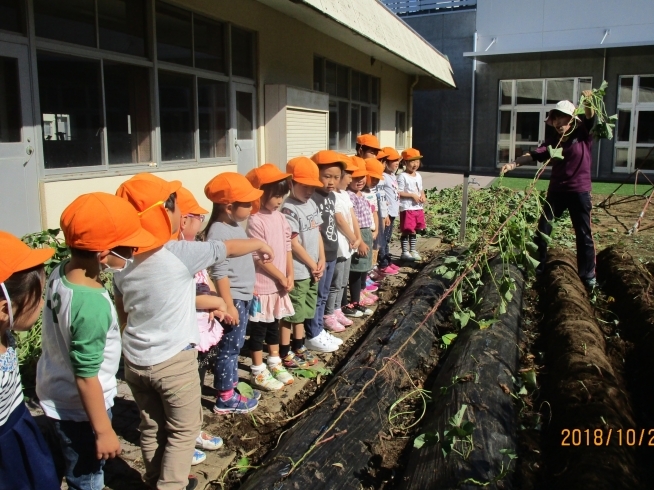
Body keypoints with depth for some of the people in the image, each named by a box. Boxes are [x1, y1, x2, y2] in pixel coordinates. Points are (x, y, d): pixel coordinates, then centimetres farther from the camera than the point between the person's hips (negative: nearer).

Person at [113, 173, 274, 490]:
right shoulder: (180, 253, -19)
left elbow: (122, 315, 9)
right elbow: (229, 248, -6)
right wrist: (260, 244, 13)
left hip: (135, 360, 6)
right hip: (174, 360, -6)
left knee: (151, 427, 22)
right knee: (184, 429, 13)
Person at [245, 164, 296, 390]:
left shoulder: (280, 218, 5)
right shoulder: (255, 222, -19)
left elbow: (287, 248, 8)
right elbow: (260, 257, -19)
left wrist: (290, 276, 0)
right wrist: (281, 278, -12)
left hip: (279, 285, 7)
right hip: (262, 287, -7)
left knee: (274, 326, 21)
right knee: (258, 330, 7)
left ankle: (275, 364, 36)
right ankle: (259, 372, 19)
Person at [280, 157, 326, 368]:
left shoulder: (312, 204, 9)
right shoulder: (288, 209, -18)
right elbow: (294, 243, -20)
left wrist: (321, 261, 1)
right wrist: (312, 265, -13)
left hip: (312, 270, 9)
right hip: (297, 271, -8)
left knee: (303, 310, 19)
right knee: (291, 312, 2)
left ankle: (299, 347, 33)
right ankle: (286, 353, 15)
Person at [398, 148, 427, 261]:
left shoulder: (418, 176, 11)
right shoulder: (403, 176, -13)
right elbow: (398, 192, -17)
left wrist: (423, 196, -1)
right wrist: (412, 195, -19)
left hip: (418, 208, 8)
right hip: (407, 208, -7)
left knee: (414, 230, 15)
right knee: (407, 231, -3)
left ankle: (413, 250, 26)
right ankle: (405, 252, 7)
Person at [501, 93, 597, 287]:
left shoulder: (583, 136, -3)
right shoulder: (552, 141, 4)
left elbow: (590, 119, -21)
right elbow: (534, 154, -9)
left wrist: (587, 102, -41)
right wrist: (514, 163, -27)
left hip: (579, 192, -3)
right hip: (556, 190, 3)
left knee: (584, 234, 5)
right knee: (542, 229, 5)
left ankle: (588, 274, 17)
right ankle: (537, 267, 19)